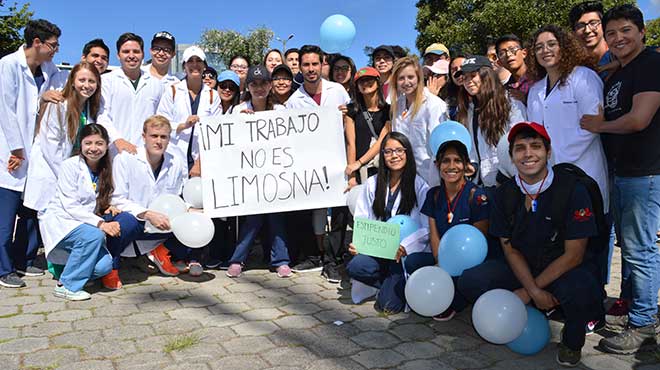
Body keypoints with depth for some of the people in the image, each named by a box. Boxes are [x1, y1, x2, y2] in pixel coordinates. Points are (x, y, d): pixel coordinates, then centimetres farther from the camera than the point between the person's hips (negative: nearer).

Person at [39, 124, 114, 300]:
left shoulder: (106, 170, 5)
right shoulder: (70, 166, -12)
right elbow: (70, 206, -18)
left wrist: (109, 208, -8)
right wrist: (100, 224, -28)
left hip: (85, 223, 5)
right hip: (59, 221, -5)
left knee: (103, 266, -19)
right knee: (94, 236, -34)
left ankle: (66, 263, 13)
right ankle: (66, 286, -16)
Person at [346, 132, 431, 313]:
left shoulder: (420, 186, -3)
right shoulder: (373, 184, 10)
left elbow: (427, 228, -8)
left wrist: (404, 247, -24)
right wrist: (356, 243, -11)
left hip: (411, 252, -5)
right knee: (355, 267, -25)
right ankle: (396, 285, -1)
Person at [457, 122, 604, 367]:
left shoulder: (573, 190, -17)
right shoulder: (504, 194, -4)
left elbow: (573, 255, -16)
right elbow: (509, 248, -2)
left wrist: (526, 292, -16)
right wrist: (535, 292, -18)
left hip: (566, 270, -3)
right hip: (522, 269, 4)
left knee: (580, 291, -38)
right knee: (469, 282, -17)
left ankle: (572, 340, -1)